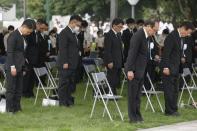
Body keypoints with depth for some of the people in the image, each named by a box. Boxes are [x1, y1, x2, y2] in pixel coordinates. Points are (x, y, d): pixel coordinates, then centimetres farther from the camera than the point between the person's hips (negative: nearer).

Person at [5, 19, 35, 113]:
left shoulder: (22, 37, 12)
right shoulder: (13, 36, -13)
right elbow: (10, 52, -17)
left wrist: (23, 67, 13)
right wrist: (12, 67, -20)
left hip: (19, 67, 8)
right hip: (13, 67, -8)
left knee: (19, 88, 9)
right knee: (11, 88, -3)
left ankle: (16, 107, 15)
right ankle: (9, 108, 2)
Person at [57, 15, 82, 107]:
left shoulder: (73, 33, 17)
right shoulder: (64, 33, -13)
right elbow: (63, 48, -18)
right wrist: (65, 62, -22)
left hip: (72, 64, 10)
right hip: (66, 64, -10)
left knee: (71, 83, 12)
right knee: (64, 82, -5)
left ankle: (68, 100, 19)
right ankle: (62, 101, -2)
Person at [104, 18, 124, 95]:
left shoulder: (118, 35, 16)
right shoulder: (108, 35, -11)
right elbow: (107, 50, -16)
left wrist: (121, 60, 14)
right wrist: (110, 62, -20)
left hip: (118, 62, 8)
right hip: (112, 62, -8)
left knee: (116, 81, 7)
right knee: (112, 80, -5)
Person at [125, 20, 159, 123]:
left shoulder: (145, 36, 12)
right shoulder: (138, 36, -17)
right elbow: (132, 53, -21)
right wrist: (130, 70, -23)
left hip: (140, 70, 9)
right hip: (134, 70, -9)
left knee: (137, 95, 15)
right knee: (133, 94, -1)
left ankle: (137, 115, 21)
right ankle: (133, 117, 5)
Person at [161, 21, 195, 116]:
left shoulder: (180, 37, 12)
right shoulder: (172, 37, -17)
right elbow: (166, 53, -20)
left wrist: (181, 58, 7)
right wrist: (166, 67, -23)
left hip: (175, 68, 10)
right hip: (169, 68, -10)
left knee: (175, 90, 12)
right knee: (169, 90, -4)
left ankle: (173, 109, 19)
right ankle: (169, 111, 0)